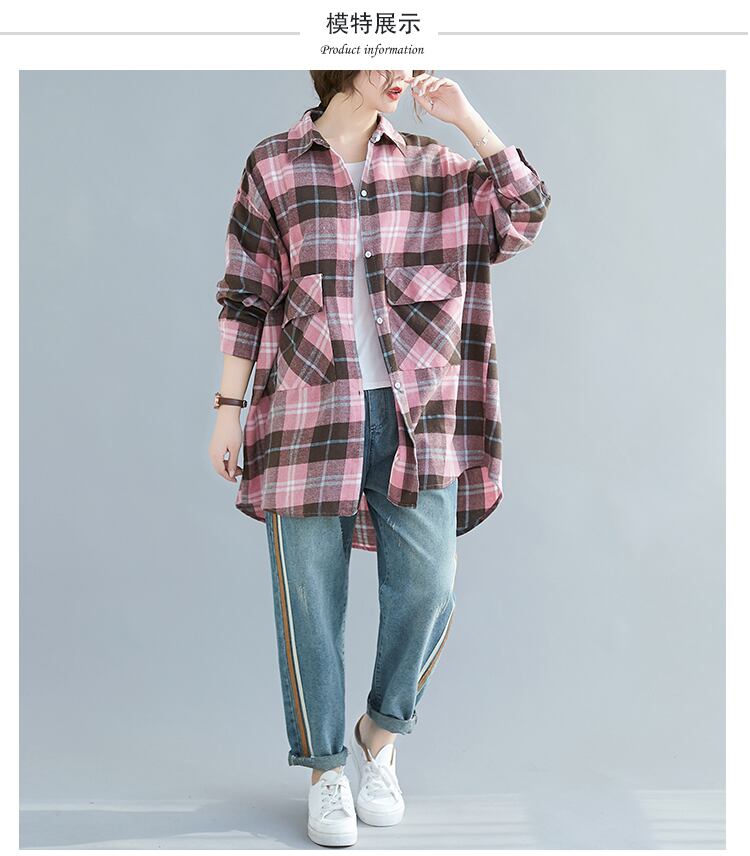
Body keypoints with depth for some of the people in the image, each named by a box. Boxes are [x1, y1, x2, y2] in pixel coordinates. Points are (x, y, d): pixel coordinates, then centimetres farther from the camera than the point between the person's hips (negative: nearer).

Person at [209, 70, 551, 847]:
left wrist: (465, 116, -2)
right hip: (309, 411, -2)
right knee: (311, 597, 3)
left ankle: (381, 734, 24)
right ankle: (325, 769, 20)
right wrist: (228, 407, 1)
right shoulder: (273, 167, 4)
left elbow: (526, 212, 1)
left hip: (416, 410, 2)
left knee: (428, 587, -1)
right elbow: (245, 298, 4)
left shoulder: (431, 167, 11)